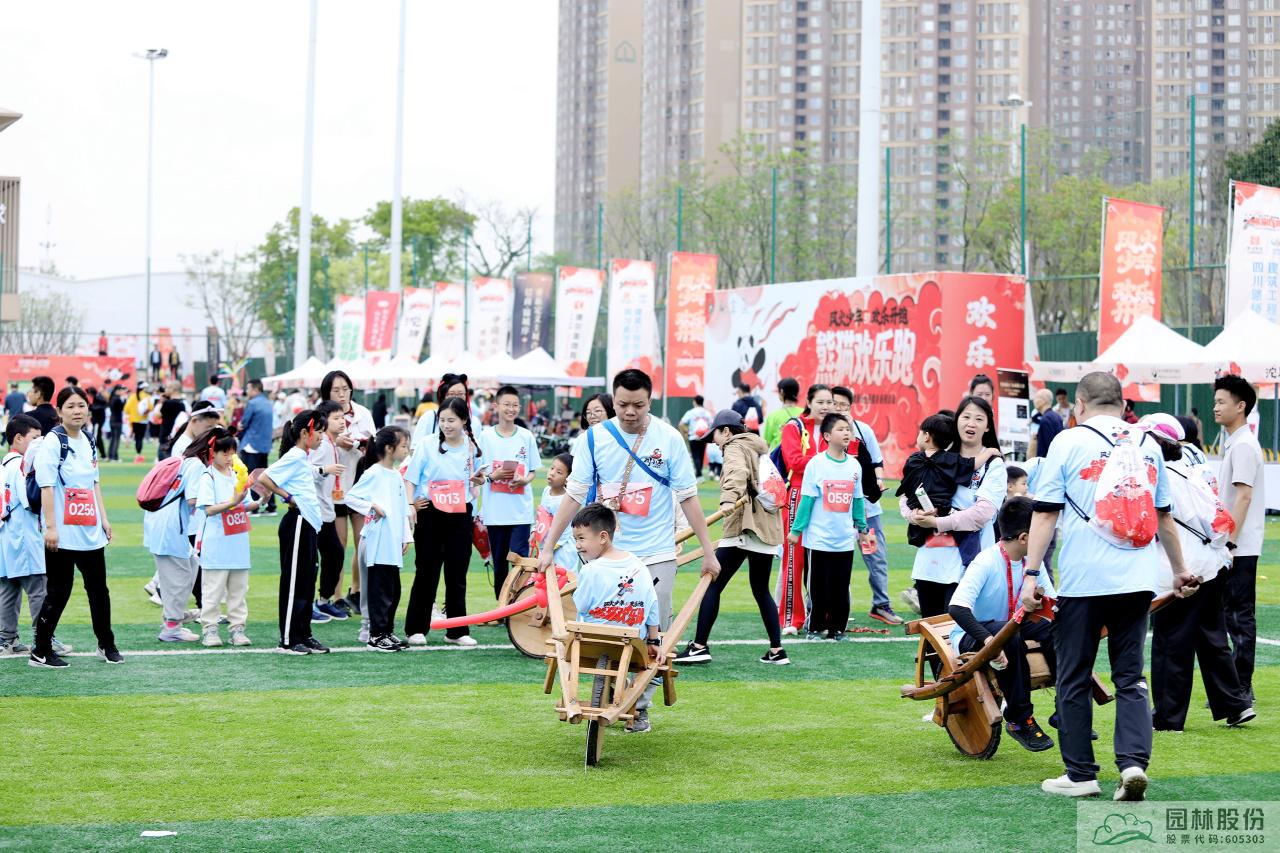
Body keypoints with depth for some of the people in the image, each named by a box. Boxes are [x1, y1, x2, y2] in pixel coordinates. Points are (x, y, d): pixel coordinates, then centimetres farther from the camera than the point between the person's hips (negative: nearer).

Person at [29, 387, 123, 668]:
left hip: (90, 531, 7)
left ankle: (106, 645, 27)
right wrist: (50, 527, -20)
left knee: (98, 588, 13)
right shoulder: (53, 442, -11)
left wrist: (104, 518, 14)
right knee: (58, 592, -3)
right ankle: (40, 652, 7)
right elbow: (46, 486, -16)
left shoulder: (88, 441, 11)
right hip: (62, 533, -7)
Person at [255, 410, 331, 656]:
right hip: (297, 524, -10)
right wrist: (287, 497, -13)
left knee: (307, 583, 12)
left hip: (308, 524, 10)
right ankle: (288, 640, -1)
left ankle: (304, 635, 18)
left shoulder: (303, 458, 15)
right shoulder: (294, 456, -13)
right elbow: (263, 479, -20)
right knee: (294, 582, -5)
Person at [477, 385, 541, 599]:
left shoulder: (526, 436, 4)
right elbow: (478, 472, 6)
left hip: (520, 509, -1)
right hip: (495, 511, 1)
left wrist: (525, 480, -12)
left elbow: (534, 470, 9)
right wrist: (492, 475, -13)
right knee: (499, 562, 9)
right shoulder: (486, 436, 3)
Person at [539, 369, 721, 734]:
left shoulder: (669, 439, -4)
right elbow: (574, 495, 2)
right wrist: (548, 547, 1)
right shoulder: (595, 438, -2)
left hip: (657, 555, -1)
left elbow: (687, 497, 0)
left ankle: (640, 706, 12)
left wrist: (708, 550, -1)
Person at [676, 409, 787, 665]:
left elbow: (737, 473, -23)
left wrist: (728, 499, -41)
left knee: (712, 585, -7)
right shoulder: (759, 450, 24)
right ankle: (776, 650, 12)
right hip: (769, 529, 8)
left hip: (744, 528, -8)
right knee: (761, 590, 16)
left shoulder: (734, 448, -1)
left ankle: (699, 647, -13)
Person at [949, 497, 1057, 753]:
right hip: (971, 635, -6)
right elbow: (957, 607, -36)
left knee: (1052, 629, -20)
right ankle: (1019, 720, -27)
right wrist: (988, 640, -48)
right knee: (1007, 634, -37)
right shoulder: (986, 562, -24)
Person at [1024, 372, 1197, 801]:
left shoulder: (1068, 442, -1)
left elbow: (1045, 513, -7)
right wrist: (1179, 569, 32)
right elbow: (1164, 517, 20)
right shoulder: (1147, 444, 11)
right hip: (1136, 581, 4)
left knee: (1075, 679, 7)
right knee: (1130, 677, 10)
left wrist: (1031, 575, -6)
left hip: (1082, 583, -4)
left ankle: (1080, 774, 11)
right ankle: (1133, 762, -6)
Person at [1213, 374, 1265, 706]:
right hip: (1232, 547, 10)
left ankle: (1241, 689, -2)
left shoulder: (1243, 445, -14)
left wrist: (1230, 543, -22)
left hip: (1240, 548, -10)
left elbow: (1243, 496, -20)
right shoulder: (1233, 443, 17)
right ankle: (1238, 688, 18)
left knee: (1240, 616, -6)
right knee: (1233, 615, 12)